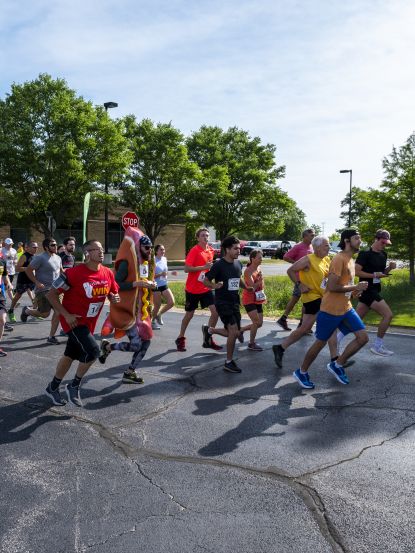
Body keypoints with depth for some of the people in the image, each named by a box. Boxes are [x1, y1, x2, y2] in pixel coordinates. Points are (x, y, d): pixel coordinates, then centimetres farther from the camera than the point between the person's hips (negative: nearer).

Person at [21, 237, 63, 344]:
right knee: (44, 314, -4)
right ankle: (26, 311, 28)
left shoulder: (58, 258, 10)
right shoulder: (40, 258, -13)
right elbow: (28, 270, -12)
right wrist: (37, 283, -19)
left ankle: (51, 337, 7)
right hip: (43, 290, -7)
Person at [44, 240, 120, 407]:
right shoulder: (74, 273, -21)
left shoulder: (108, 273, -3)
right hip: (74, 320, -7)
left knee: (70, 355, 18)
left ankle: (53, 388, 39)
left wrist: (114, 298, -11)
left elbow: (112, 293, 13)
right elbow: (51, 294, -15)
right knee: (93, 350, -20)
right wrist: (66, 315, -18)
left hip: (89, 322, 7)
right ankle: (74, 386, 2)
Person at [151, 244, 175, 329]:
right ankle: (153, 321, 24)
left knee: (171, 302, -2)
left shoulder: (164, 259, 7)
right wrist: (160, 274, -27)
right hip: (156, 286, -7)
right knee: (157, 306, 1)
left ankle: (159, 315, 21)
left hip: (164, 285, 7)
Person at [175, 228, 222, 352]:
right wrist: (204, 267, -25)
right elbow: (186, 269, -20)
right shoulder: (194, 250, -14)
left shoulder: (211, 250, 6)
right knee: (189, 314, 7)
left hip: (206, 288, 5)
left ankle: (208, 339, 9)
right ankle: (180, 338, 28)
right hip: (193, 289, -5)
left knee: (215, 311, -5)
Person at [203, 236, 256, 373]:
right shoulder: (219, 265, -15)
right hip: (222, 302, -7)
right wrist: (214, 286, -30)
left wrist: (247, 288, 6)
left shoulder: (238, 264, 5)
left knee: (234, 333, 10)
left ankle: (209, 330, 34)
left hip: (234, 302, 7)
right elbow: (205, 280, -10)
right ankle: (229, 362, 2)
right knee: (234, 331, -15)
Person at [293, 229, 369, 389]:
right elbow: (332, 287, -25)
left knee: (363, 337, 0)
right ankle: (301, 372, 23)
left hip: (346, 308, 9)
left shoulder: (351, 260, 12)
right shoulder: (339, 259, -18)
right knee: (320, 343, 4)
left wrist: (353, 291, 5)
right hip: (330, 310, -8)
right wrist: (355, 287, -18)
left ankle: (337, 365, 15)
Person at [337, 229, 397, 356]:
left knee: (357, 318, 11)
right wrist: (374, 275, -19)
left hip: (374, 290, 8)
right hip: (367, 289, -8)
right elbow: (356, 271, -17)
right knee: (388, 314, -11)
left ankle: (337, 338, 20)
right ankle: (377, 346, 0)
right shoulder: (365, 254, -13)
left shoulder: (383, 255, 12)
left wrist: (390, 268, 1)